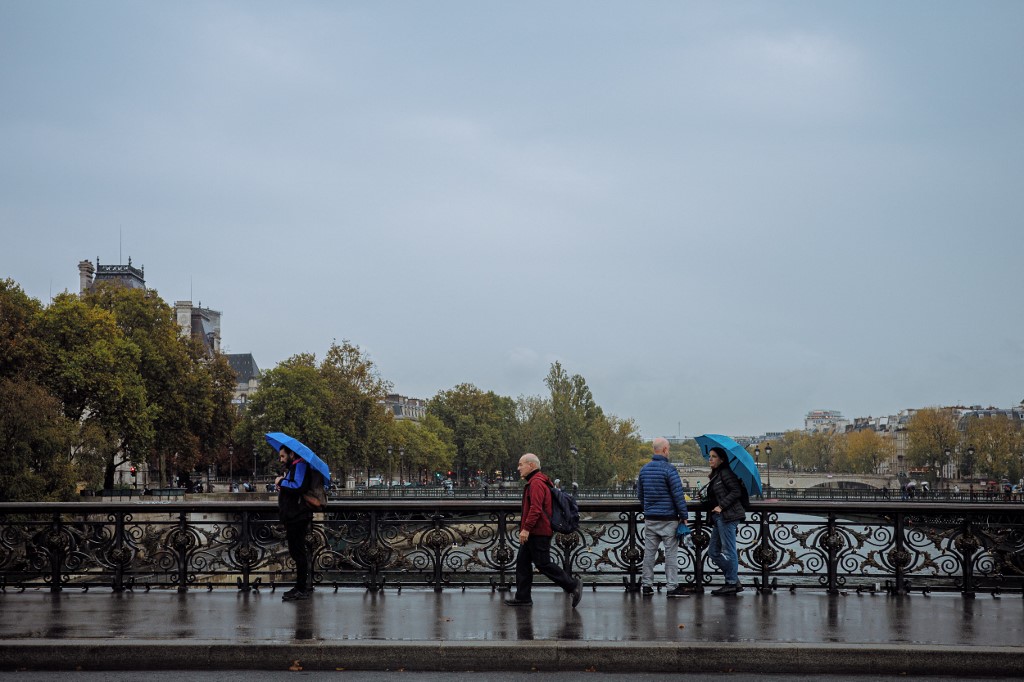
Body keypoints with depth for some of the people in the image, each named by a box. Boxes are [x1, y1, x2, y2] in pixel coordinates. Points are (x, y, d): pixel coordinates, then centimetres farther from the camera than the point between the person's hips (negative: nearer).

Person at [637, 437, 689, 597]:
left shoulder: (644, 469, 8)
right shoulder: (669, 470, -13)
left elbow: (640, 494, 17)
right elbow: (678, 495, -14)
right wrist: (684, 516, -7)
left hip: (650, 518, 6)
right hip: (668, 518, -6)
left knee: (649, 552, 9)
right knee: (671, 553, -1)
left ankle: (647, 585, 11)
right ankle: (672, 587, -1)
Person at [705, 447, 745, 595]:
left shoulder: (725, 473, -8)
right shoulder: (715, 475, 21)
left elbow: (736, 492, -17)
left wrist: (721, 506, -19)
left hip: (727, 516, -11)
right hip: (719, 518, 11)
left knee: (728, 551, -6)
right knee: (713, 552, 9)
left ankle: (731, 584, -1)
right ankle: (735, 581, 12)